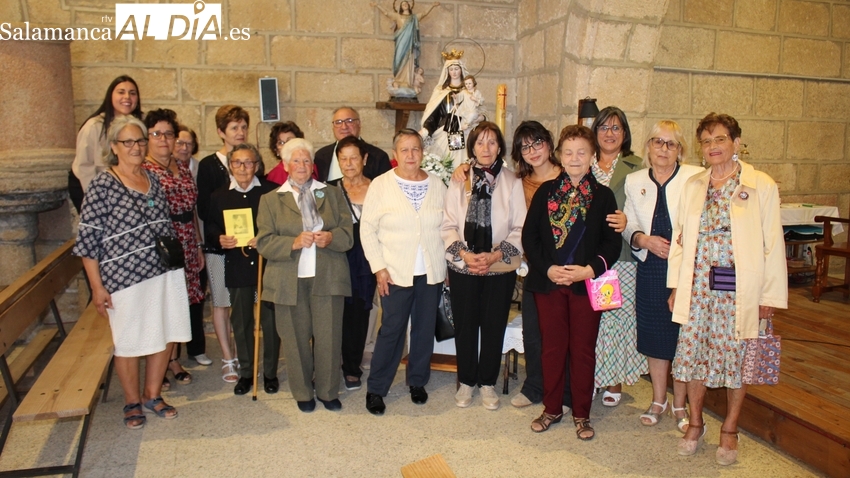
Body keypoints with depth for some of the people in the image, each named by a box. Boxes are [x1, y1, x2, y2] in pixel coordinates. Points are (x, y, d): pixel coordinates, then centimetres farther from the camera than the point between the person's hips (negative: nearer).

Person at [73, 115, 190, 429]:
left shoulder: (153, 179, 8)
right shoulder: (102, 185, -10)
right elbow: (87, 239, -10)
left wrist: (175, 258, 13)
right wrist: (97, 286, -11)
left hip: (165, 273, 6)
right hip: (126, 278, -5)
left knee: (166, 336, 12)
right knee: (130, 344, 8)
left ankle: (153, 394, 32)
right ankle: (132, 402, 29)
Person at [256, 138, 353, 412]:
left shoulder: (333, 195, 13)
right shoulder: (270, 200, 9)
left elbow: (348, 234, 6)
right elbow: (264, 243, -1)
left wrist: (330, 237, -16)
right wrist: (294, 242, -18)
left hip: (327, 279, 1)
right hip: (290, 282, -1)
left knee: (329, 338, 2)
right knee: (297, 339, 6)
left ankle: (328, 392, 21)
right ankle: (302, 393, 25)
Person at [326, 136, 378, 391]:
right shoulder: (331, 190, 1)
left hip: (367, 261, 1)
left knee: (360, 313, 7)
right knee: (342, 313, 3)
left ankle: (353, 367, 23)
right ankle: (350, 367, 21)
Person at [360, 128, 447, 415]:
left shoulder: (437, 185, 5)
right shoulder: (380, 185, -3)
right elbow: (367, 229, -3)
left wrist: (447, 264, 4)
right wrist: (379, 267, -9)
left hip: (432, 272, 3)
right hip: (396, 273, -3)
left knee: (425, 329, 12)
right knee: (391, 330, 0)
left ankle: (417, 382, 31)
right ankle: (375, 388, 16)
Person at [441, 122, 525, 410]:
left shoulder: (512, 182, -1)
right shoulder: (459, 181, 1)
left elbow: (520, 229, -2)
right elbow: (448, 225, 0)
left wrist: (495, 255, -14)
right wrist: (463, 254, -15)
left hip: (500, 268, 0)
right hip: (462, 267, 0)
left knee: (494, 326, 8)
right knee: (465, 326, 8)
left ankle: (487, 383, 25)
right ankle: (466, 382, 26)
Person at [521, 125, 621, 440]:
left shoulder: (603, 196, 1)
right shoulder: (546, 192, 4)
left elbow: (612, 242, -2)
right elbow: (529, 236, 0)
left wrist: (590, 269, -17)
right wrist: (548, 268, -12)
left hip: (586, 283, -1)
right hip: (548, 281, 1)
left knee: (583, 349, 8)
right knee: (552, 346, 11)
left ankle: (581, 414, 22)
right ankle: (552, 409, 26)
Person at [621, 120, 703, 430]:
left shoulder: (696, 178, -3)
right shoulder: (634, 181, 8)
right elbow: (629, 225, 10)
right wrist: (643, 239, -10)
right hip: (650, 269, 3)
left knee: (684, 337, 4)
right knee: (654, 336, 10)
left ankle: (680, 404, 23)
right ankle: (658, 400, 28)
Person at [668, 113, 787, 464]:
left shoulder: (761, 186, -3)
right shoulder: (693, 186, 8)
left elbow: (772, 244, -4)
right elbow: (680, 237, 10)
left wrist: (770, 296, -6)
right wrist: (676, 285, 6)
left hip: (740, 289, -3)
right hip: (698, 287, 3)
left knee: (736, 357, 7)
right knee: (693, 353, 7)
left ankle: (729, 430, 26)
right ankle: (695, 423, 26)